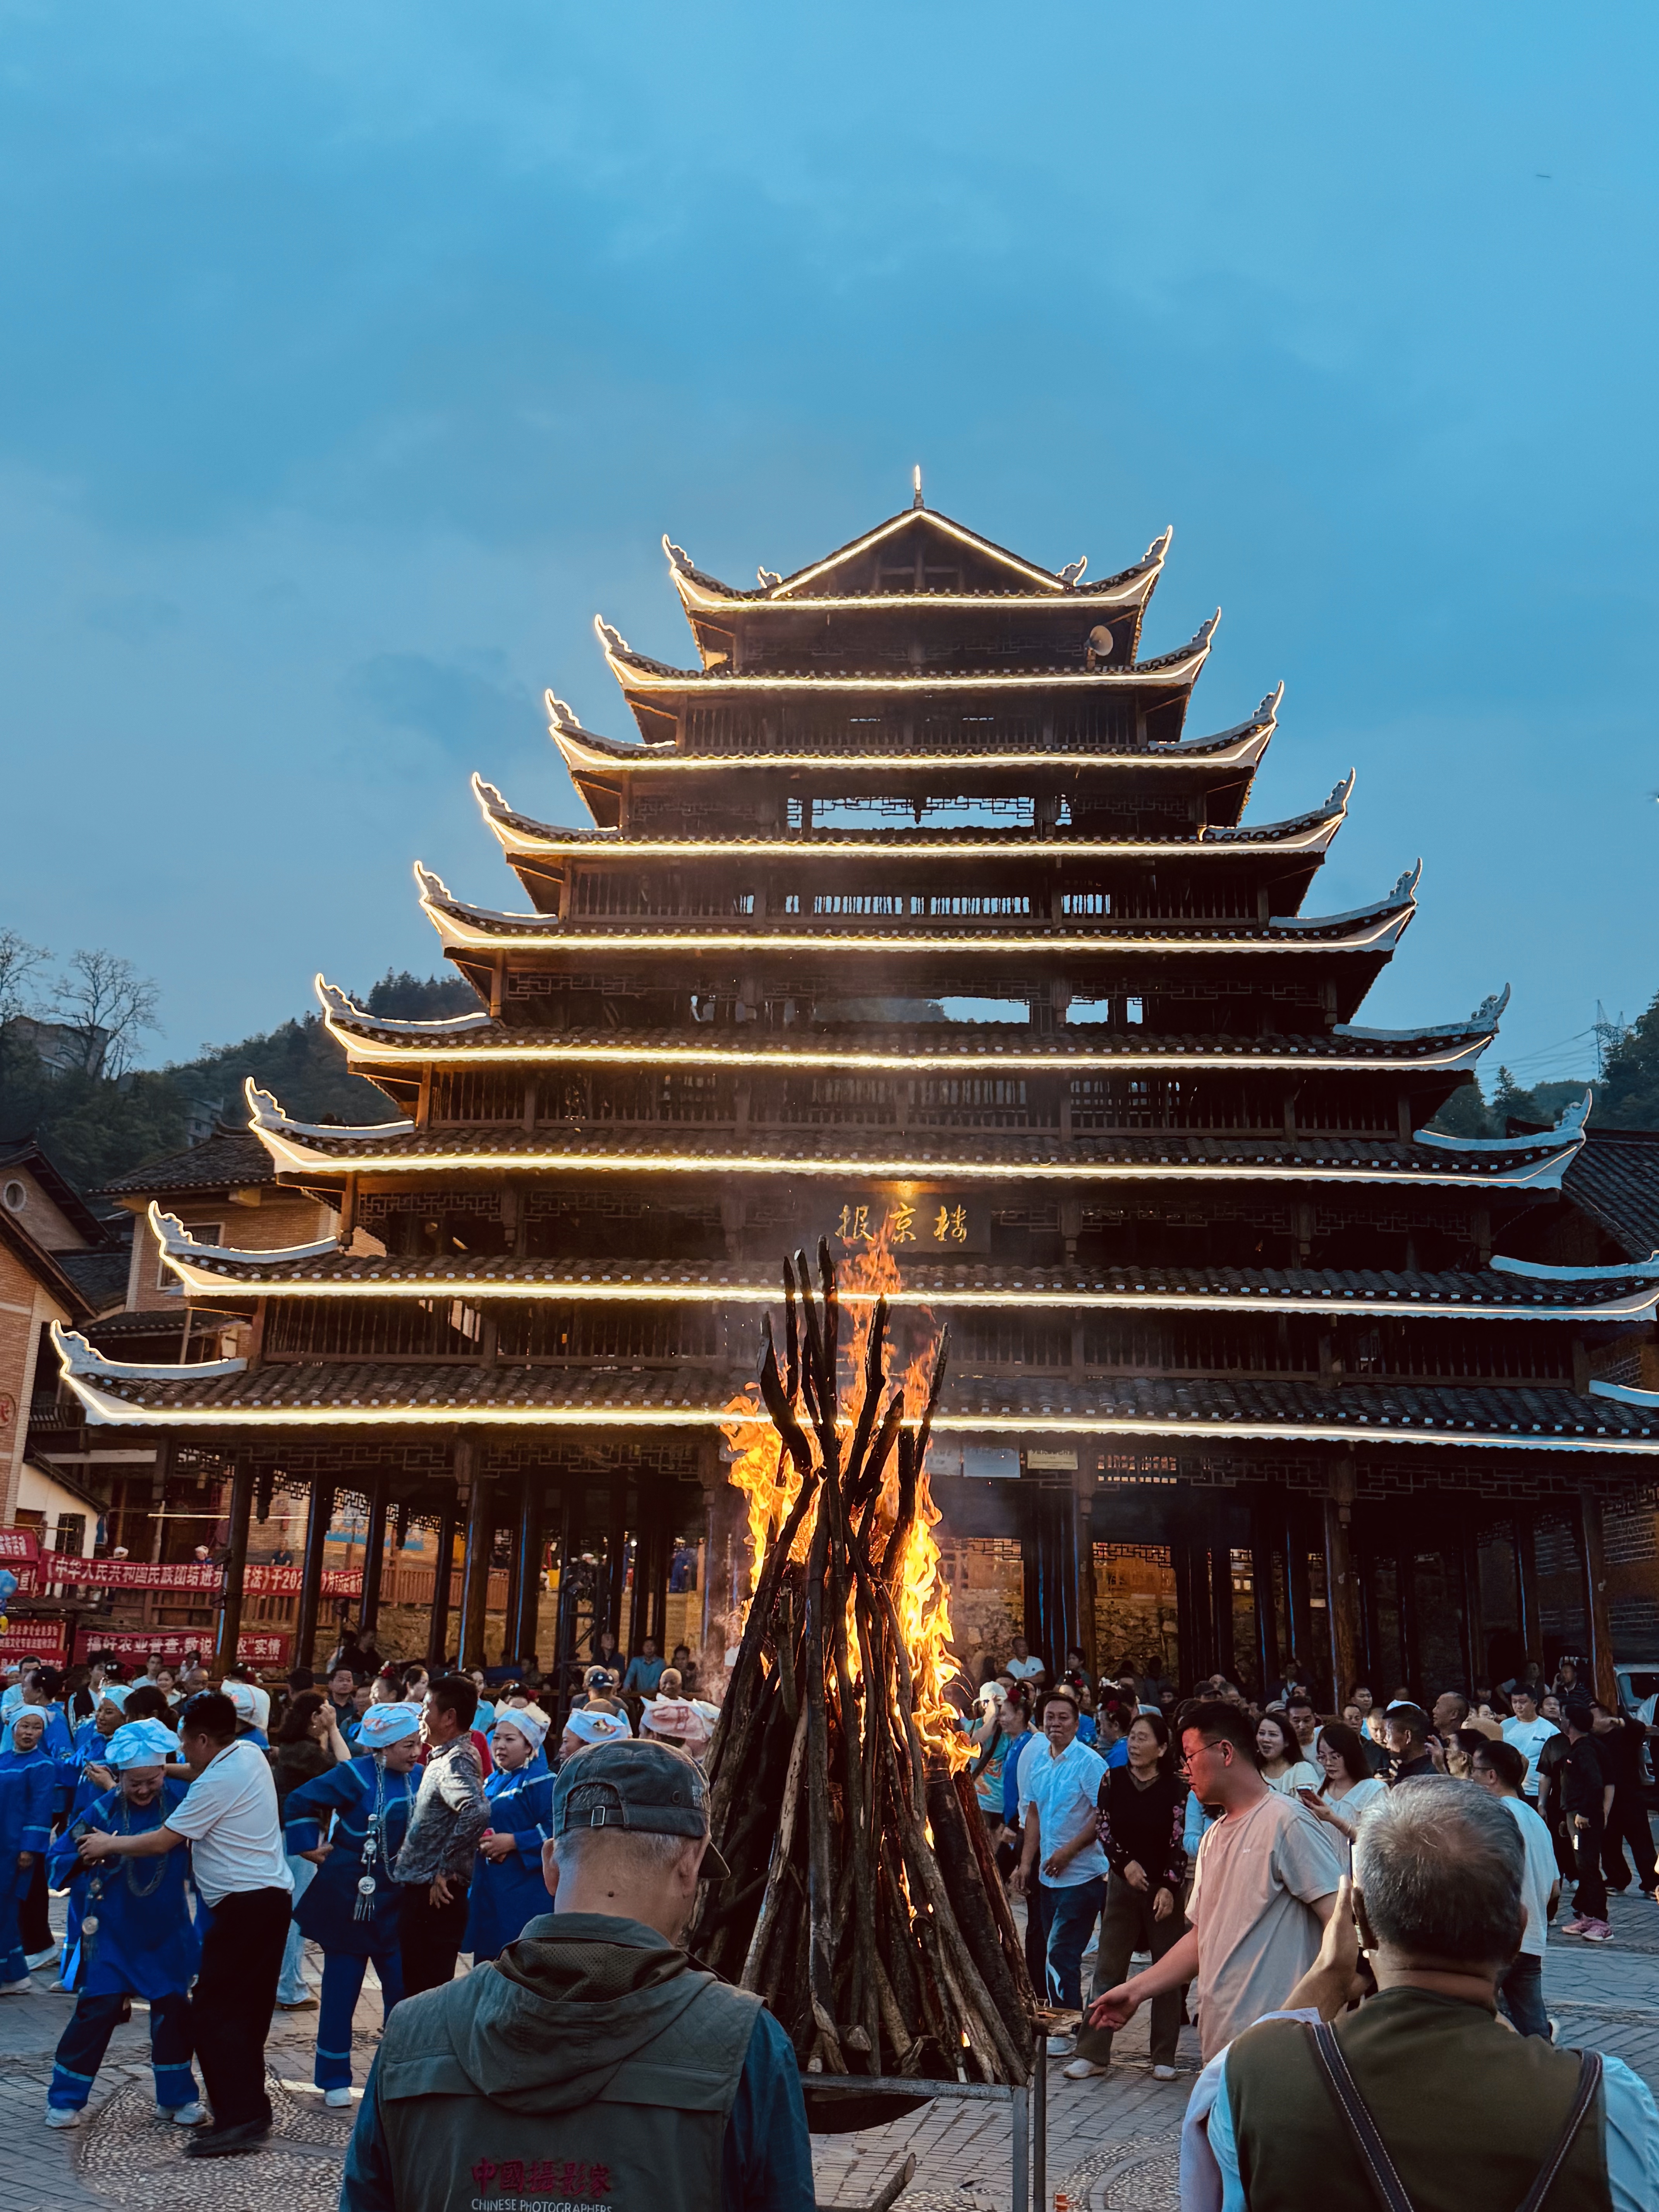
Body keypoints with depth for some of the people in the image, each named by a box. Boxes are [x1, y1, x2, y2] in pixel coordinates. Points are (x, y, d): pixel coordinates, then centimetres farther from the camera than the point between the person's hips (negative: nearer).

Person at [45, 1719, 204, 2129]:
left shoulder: (181, 1798, -11)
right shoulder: (103, 1810, -12)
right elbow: (60, 1858, -6)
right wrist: (89, 1856, -25)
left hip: (169, 1930, 2)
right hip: (114, 1931, -2)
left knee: (173, 2011, 7)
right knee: (98, 2010, -1)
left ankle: (176, 2098, 23)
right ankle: (65, 2099, 19)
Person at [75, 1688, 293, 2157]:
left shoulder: (217, 1783, -17)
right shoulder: (250, 1754, 8)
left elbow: (160, 1842, -11)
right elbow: (197, 1774, 26)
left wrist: (108, 1845, 2)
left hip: (244, 1904, -10)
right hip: (273, 1895, 10)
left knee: (213, 2012, -6)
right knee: (248, 2011, 16)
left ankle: (240, 2118, -8)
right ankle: (250, 2110, 22)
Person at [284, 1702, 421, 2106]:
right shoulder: (357, 1775, -15)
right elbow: (300, 1803, -15)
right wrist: (311, 1849, -10)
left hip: (396, 1902, 4)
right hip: (349, 1897, -4)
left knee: (403, 1988, 5)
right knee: (341, 1990, 6)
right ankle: (334, 2079, 20)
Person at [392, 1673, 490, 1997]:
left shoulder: (456, 1761, -18)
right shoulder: (443, 1758, 13)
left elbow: (477, 1811, -36)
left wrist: (445, 1870, -27)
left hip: (435, 1897, -10)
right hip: (421, 1893, 10)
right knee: (417, 1987, 19)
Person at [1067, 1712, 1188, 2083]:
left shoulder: (1176, 1787, -8)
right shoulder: (1113, 1779, 0)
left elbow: (1180, 1840, -9)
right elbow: (1103, 1826, 2)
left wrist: (1169, 1887, -16)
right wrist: (1125, 1862, -10)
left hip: (1166, 1886, -2)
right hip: (1123, 1883, 2)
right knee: (1108, 1968, 2)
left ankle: (1164, 2058, 16)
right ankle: (1093, 2053, 6)